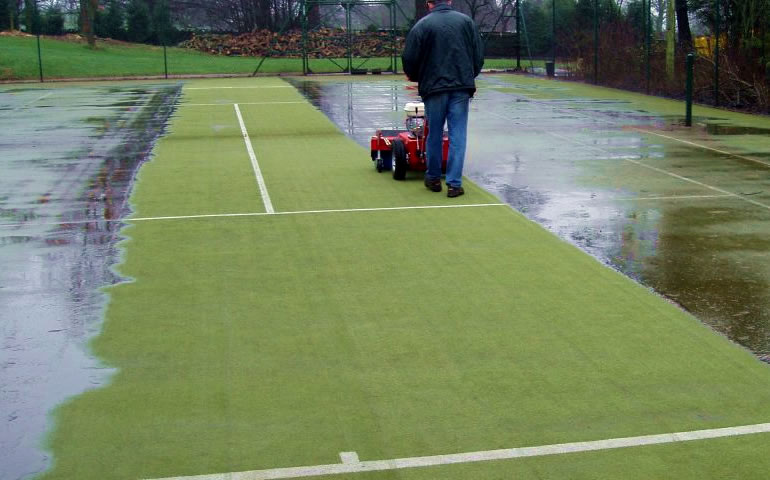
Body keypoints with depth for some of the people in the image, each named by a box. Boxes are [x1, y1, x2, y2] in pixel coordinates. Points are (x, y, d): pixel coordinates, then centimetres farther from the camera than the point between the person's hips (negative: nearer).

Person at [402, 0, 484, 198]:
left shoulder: (422, 25, -3)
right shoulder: (466, 21, 5)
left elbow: (409, 58, -2)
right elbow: (479, 54, 9)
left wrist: (414, 77, 18)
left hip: (434, 87, -1)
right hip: (462, 87, 1)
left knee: (434, 135, 12)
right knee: (458, 135, 1)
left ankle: (433, 178, 24)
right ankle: (454, 184, -2)